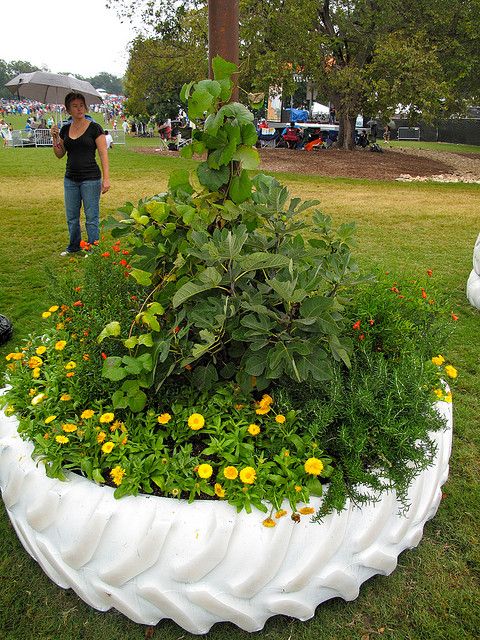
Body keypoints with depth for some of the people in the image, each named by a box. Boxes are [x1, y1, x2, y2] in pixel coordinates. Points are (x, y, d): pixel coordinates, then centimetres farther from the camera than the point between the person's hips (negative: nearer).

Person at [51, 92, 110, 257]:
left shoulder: (94, 128, -6)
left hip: (90, 179, -5)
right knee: (71, 217, 14)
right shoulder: (65, 129, 9)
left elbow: (103, 154, -9)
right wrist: (55, 138, -3)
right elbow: (60, 154, 14)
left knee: (91, 217, 0)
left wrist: (106, 178, -16)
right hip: (70, 179, 5)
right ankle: (74, 247, 31)